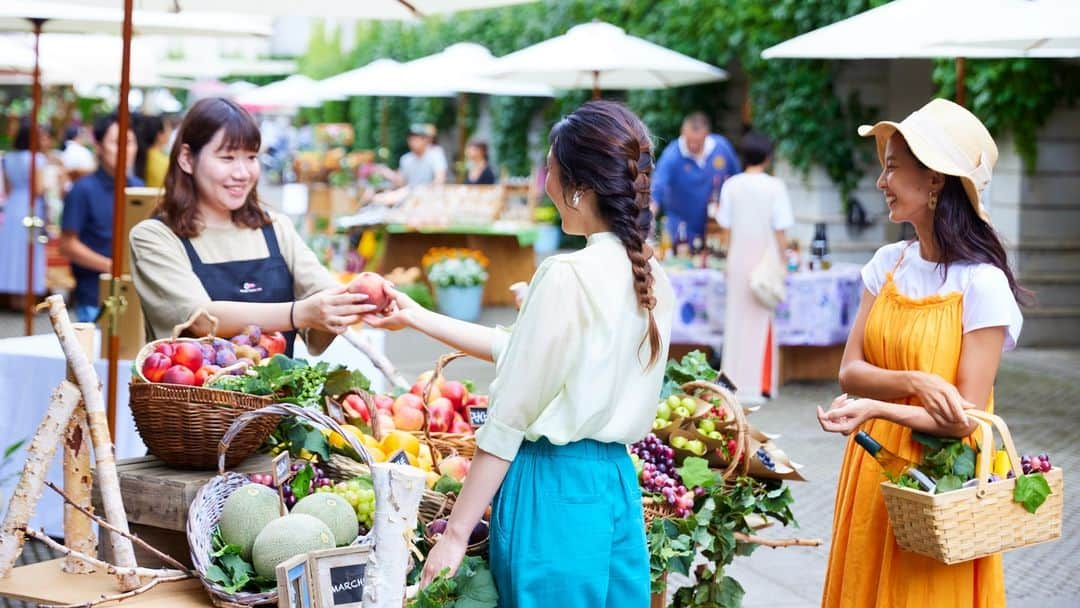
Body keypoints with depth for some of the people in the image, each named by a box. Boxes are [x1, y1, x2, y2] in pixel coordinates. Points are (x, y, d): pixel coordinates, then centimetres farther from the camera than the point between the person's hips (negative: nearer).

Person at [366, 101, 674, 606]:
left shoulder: (567, 276, -18)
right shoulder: (651, 279, 5)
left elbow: (508, 421, -16)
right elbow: (518, 349, 15)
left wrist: (455, 534, -11)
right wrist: (417, 318, 22)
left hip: (555, 492, -7)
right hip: (618, 485, 7)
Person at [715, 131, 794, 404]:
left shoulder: (731, 185, 1)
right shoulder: (774, 186, -9)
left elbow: (726, 227, 5)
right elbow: (780, 231, -8)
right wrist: (782, 263, 1)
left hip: (737, 259, 3)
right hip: (764, 259, -3)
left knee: (736, 319, 11)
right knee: (760, 323, 3)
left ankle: (734, 383, 16)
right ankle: (758, 384, 3)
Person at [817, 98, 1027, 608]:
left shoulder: (981, 283, -15)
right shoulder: (888, 264, 3)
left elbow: (966, 415, -16)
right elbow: (850, 370, -1)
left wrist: (875, 408, -28)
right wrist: (913, 383, -20)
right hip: (873, 473, 6)